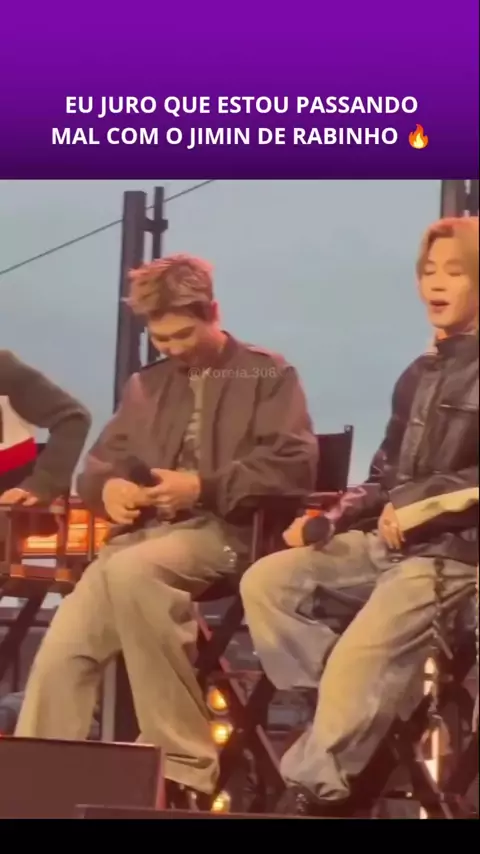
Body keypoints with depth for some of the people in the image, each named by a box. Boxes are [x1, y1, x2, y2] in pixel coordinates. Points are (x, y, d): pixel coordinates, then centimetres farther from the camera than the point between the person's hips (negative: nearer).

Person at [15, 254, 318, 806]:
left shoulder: (268, 374, 9)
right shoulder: (146, 385, 25)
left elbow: (294, 462, -4)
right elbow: (100, 462, 23)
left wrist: (203, 486, -16)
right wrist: (109, 485, -4)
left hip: (226, 530, -5)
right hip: (148, 532, 5)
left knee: (130, 571, -38)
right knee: (64, 643, -22)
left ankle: (184, 763, -31)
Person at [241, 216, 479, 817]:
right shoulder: (419, 375, 18)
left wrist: (426, 507, -20)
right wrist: (326, 522, 6)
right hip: (386, 542, 8)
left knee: (362, 654, -22)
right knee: (266, 581, -7)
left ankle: (314, 790, -5)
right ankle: (350, 706, -9)